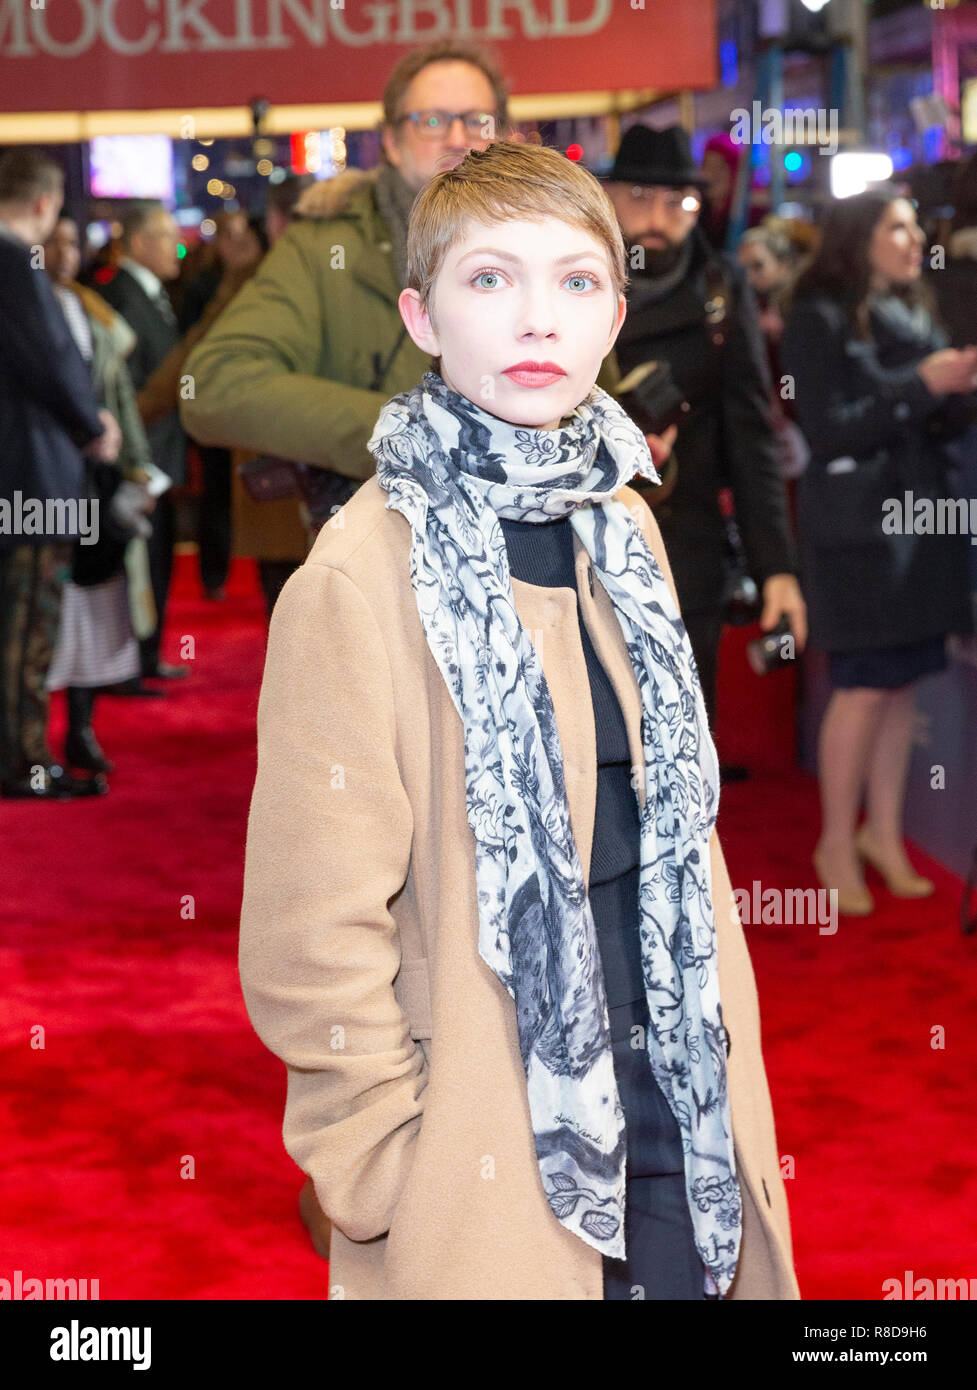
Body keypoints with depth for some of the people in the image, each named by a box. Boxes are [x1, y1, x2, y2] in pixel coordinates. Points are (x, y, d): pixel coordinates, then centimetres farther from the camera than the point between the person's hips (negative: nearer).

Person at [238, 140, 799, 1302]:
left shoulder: (623, 529, 5)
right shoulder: (362, 575, -16)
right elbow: (314, 934, -16)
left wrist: (729, 1069, 9)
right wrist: (393, 1191, -13)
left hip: (675, 1120, 6)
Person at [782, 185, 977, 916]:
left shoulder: (915, 318, 13)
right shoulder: (819, 321, -6)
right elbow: (831, 431, -14)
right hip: (857, 521, -6)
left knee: (905, 680, 6)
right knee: (865, 685, -5)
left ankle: (884, 831, 17)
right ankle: (837, 842, 7)